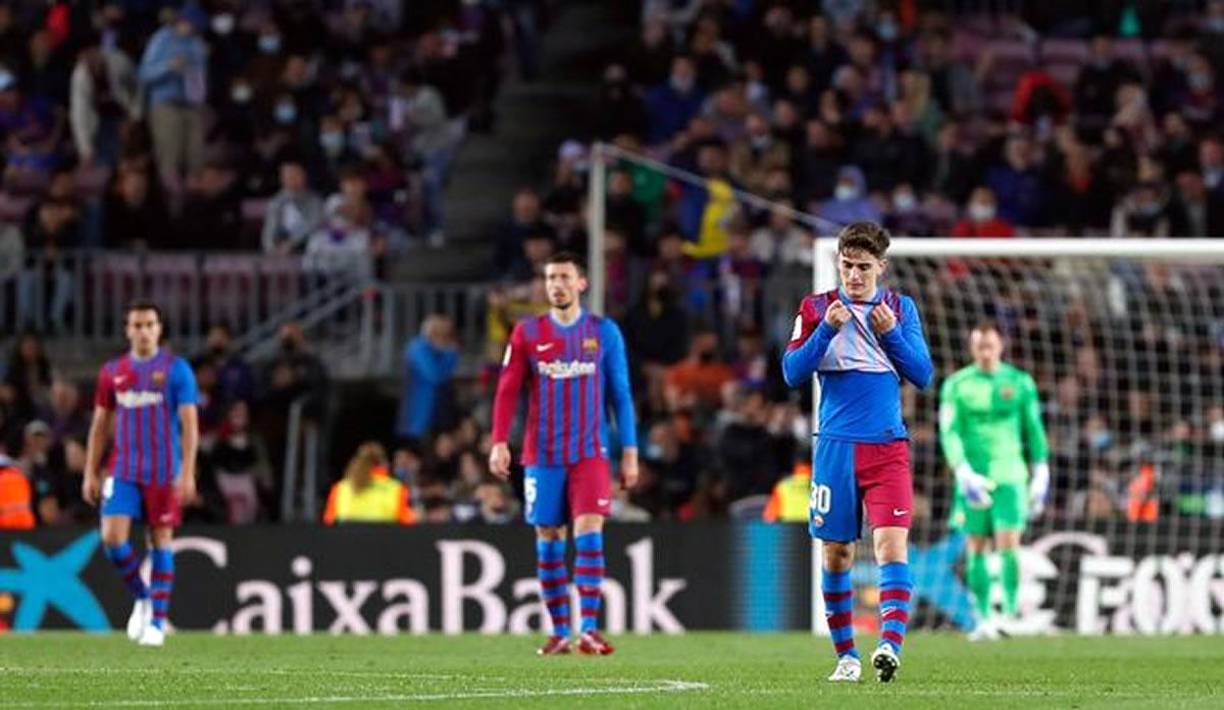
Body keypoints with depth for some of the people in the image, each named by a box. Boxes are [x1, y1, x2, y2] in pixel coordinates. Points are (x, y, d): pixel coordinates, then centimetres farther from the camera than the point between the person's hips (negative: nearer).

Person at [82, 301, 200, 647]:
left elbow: (190, 423, -6)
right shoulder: (112, 371, 8)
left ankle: (157, 621, 8)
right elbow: (100, 424, 13)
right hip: (123, 471, 3)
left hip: (164, 472, -3)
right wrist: (90, 473, 9)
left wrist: (187, 473, -14)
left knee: (161, 540, 1)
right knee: (112, 537, -10)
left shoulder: (176, 369, -3)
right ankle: (142, 597, 13)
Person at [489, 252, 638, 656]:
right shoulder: (527, 333, 6)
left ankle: (589, 629, -17)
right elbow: (507, 391, 4)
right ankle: (559, 633, 9)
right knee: (548, 539, 3)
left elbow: (621, 395, 7)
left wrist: (629, 452, 3)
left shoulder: (604, 332, 5)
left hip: (589, 453, -1)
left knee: (588, 531, -15)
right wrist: (499, 442, -8)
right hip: (542, 453, 1)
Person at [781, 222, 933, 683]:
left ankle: (891, 645, -28)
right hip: (836, 447, 0)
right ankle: (846, 654, 16)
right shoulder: (817, 308, 6)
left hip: (887, 448, 0)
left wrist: (891, 333, -12)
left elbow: (923, 375, 3)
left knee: (891, 543, -17)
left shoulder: (901, 309, 8)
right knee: (837, 553, 5)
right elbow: (793, 373, -3)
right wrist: (826, 330, -16)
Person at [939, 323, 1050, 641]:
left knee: (1008, 545, -13)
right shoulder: (957, 385, 4)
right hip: (973, 477, 1)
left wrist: (1041, 475, 8)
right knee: (976, 548, 3)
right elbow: (949, 433, -3)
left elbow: (1034, 431, 11)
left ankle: (1011, 612, -8)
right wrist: (963, 473, -16)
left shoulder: (1019, 382, 6)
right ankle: (983, 619, 10)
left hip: (1010, 475, -1)